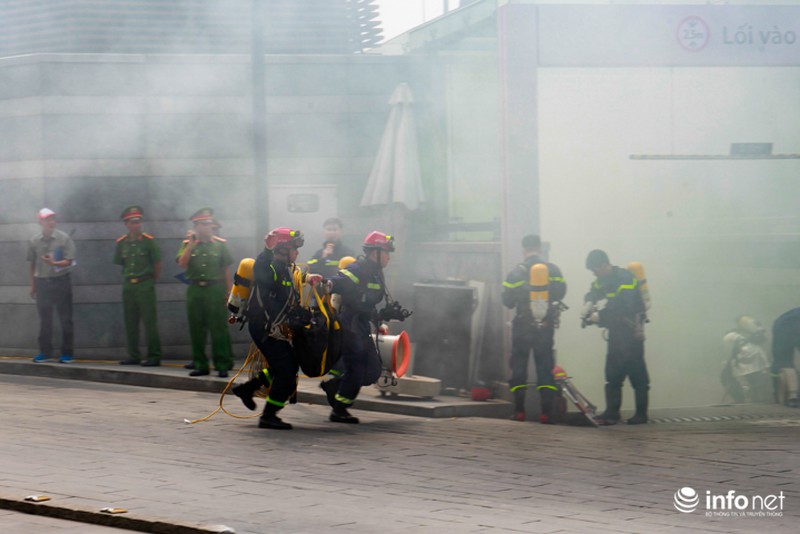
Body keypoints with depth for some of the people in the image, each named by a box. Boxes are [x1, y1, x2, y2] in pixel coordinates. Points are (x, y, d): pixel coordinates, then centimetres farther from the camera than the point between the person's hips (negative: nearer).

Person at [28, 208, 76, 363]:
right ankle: (45, 352, 16)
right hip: (42, 282, 3)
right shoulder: (34, 241, 4)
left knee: (65, 319, 0)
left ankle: (67, 353, 6)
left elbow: (69, 262, -8)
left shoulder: (64, 239, -4)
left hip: (61, 281, -3)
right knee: (44, 319, 8)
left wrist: (53, 263, -24)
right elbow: (32, 264, 11)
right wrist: (32, 285, 10)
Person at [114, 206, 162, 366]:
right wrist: (127, 277, 14)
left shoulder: (148, 241, -4)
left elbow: (157, 262, 1)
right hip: (128, 286, 5)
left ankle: (154, 356, -5)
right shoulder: (121, 243, 7)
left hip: (145, 285, -5)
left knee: (149, 321, -6)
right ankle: (133, 355, 15)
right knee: (130, 323, 8)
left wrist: (152, 280, 6)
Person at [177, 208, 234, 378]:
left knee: (219, 328, -6)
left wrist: (227, 293, 5)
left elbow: (225, 271, 8)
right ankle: (200, 365, 12)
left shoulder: (220, 244, 7)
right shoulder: (188, 244, 9)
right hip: (195, 290, 2)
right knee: (196, 329, 4)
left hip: (215, 289, -2)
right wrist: (191, 243, -11)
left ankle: (223, 365, -3)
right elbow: (182, 263, -7)